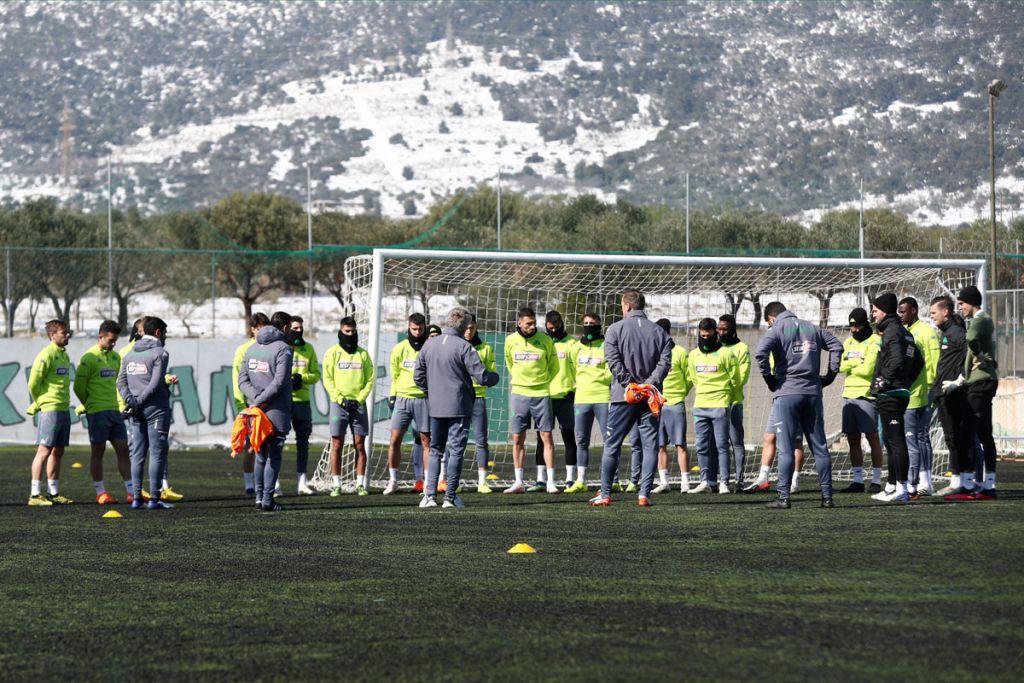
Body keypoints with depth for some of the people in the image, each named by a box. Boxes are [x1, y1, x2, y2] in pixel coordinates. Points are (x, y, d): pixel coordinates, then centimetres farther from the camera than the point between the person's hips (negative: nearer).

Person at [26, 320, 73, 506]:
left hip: (64, 410, 9)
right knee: (44, 450, -9)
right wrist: (39, 403, -3)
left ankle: (53, 493, 16)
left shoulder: (64, 355, 16)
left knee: (58, 452, 11)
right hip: (50, 410, -9)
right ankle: (35, 495, -9)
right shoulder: (46, 355, -12)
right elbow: (33, 382, -15)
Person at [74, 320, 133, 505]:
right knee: (97, 451, 0)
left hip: (114, 410, 6)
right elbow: (79, 387, -5)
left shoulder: (115, 357, 12)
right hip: (96, 412, -6)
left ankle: (131, 492, 5)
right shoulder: (89, 358, -9)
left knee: (123, 449, 3)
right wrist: (90, 405, 6)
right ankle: (100, 493, 6)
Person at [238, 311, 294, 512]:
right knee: (274, 455, -1)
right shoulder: (283, 349, -9)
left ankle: (259, 496, 12)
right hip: (277, 411, -6)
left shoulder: (252, 348, 13)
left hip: (256, 411, 6)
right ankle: (267, 499, -5)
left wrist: (256, 397, -6)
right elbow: (279, 382, -19)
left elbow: (242, 379, 6)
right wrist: (260, 400, -14)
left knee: (260, 454, 15)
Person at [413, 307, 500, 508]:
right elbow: (481, 376, -16)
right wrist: (495, 377, 5)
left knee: (435, 450, 14)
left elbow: (418, 376, 11)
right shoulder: (463, 347, -13)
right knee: (456, 451, 2)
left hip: (435, 408, 5)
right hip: (459, 407, -5)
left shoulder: (429, 345, 4)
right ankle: (450, 497, 2)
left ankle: (430, 494, 4)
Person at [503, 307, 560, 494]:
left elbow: (554, 367, 10)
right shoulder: (510, 341, 2)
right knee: (517, 439, 3)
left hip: (541, 394, -2)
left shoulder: (545, 341, -4)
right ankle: (519, 482, 9)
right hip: (518, 394, 2)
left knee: (546, 437, -4)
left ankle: (550, 482, -1)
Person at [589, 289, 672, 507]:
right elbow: (665, 362, -2)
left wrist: (629, 384, -10)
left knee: (612, 445, 6)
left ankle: (605, 494, 6)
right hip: (650, 397, 2)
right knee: (650, 445, 4)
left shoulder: (615, 329, 0)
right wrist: (650, 383, -9)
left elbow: (613, 361, -11)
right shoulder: (659, 332, 8)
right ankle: (644, 494, -3)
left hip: (624, 397, -2)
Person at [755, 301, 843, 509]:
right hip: (813, 392, 4)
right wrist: (830, 374, 15)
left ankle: (784, 497, -6)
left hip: (787, 392, -4)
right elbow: (836, 345, 14)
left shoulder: (776, 329, -2)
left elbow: (761, 352, -18)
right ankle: (827, 496, 7)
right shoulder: (812, 328, 14)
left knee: (786, 449, -3)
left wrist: (768, 378, -7)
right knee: (819, 446, 8)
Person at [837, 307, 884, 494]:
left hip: (866, 395, -7)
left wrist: (850, 367, 0)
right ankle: (858, 480, 12)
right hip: (849, 394, 7)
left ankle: (876, 480, 0)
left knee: (872, 436, -4)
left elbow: (867, 369, -15)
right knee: (852, 438, 7)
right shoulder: (849, 342, 17)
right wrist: (858, 362, -9)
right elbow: (839, 365, 5)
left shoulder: (875, 342, -6)